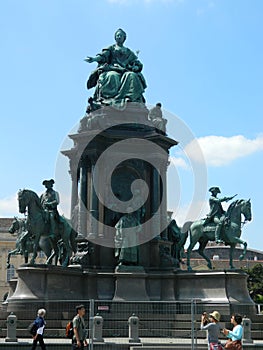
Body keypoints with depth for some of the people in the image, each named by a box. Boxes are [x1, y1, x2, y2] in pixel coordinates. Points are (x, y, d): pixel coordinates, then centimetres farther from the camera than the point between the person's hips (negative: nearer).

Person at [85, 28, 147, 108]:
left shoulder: (129, 52, 30)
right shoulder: (111, 48, 25)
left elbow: (138, 64, 24)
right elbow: (103, 55, 6)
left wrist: (136, 67, -1)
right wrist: (94, 59, -16)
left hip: (125, 71, 1)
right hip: (111, 69, -1)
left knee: (132, 76, -33)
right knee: (111, 77, -37)